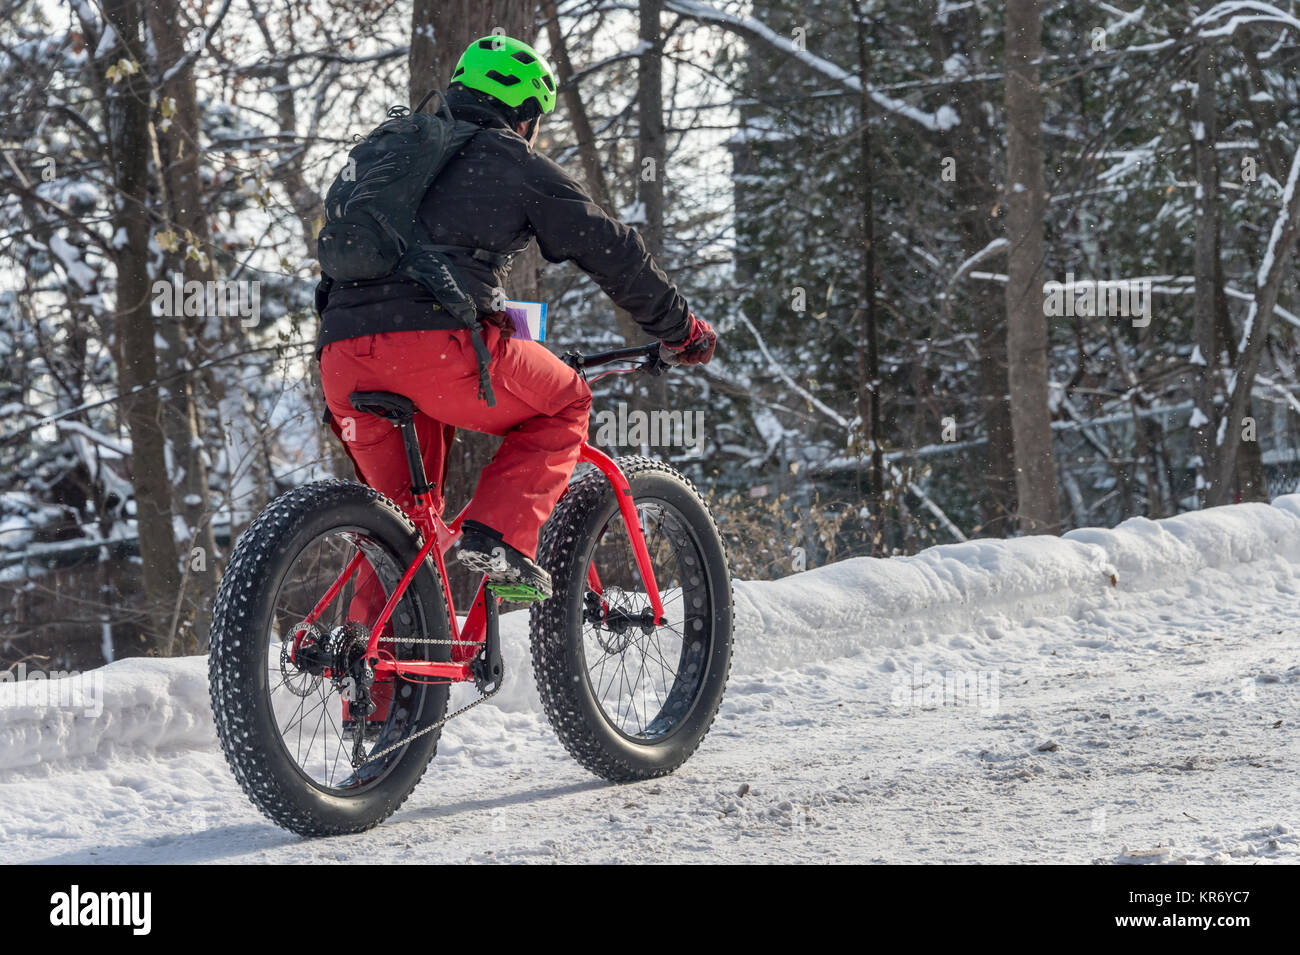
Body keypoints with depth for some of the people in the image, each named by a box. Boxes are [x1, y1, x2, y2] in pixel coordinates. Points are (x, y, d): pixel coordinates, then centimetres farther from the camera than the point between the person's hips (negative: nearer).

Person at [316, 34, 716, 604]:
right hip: (439, 341, -6)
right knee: (564, 404, 18)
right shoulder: (513, 161, 12)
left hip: (341, 350, 6)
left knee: (402, 514, 20)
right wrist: (682, 330, 24)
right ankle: (498, 538, 0)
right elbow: (610, 250, 13)